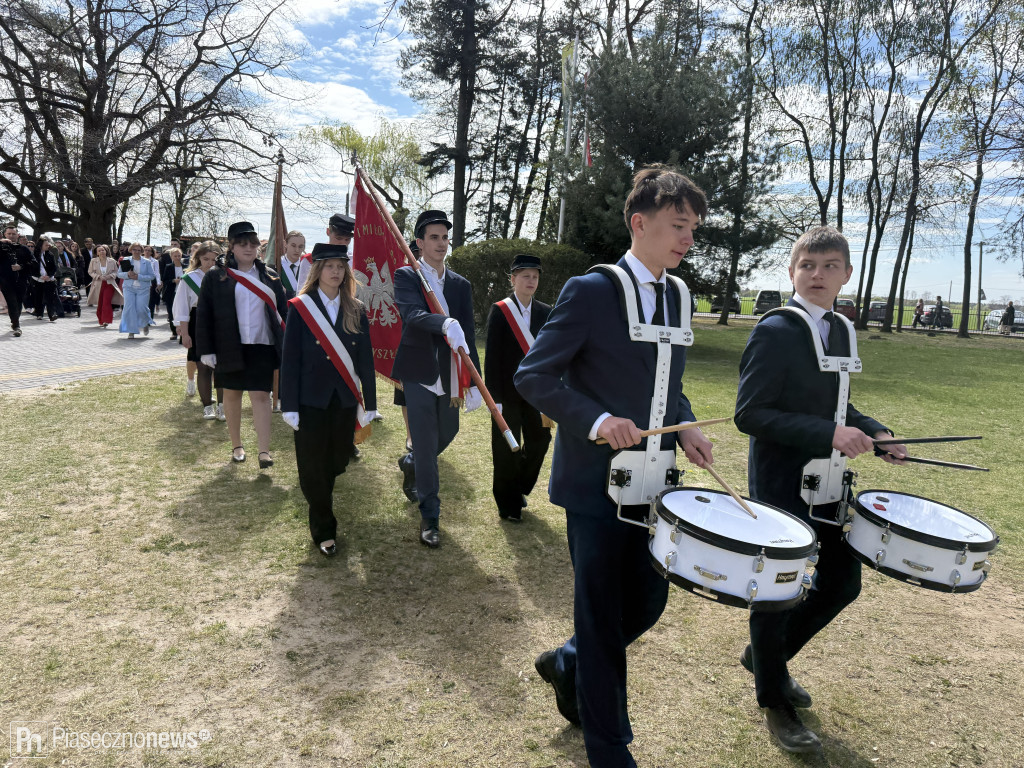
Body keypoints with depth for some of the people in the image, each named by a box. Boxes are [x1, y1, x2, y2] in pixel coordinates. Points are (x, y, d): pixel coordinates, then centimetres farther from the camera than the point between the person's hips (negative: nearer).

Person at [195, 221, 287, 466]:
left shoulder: (268, 276, 8)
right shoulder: (216, 277, 1)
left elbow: (282, 310, 10)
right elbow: (203, 315, 1)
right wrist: (206, 350, -5)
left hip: (262, 346, 0)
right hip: (229, 347, 0)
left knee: (261, 395, -5)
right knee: (232, 394, 11)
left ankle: (264, 450, -5)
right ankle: (236, 445, 25)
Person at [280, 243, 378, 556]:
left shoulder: (356, 310, 5)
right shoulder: (300, 308, -3)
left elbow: (365, 359, 5)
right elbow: (290, 359, -5)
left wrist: (369, 402, 3)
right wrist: (289, 406, -8)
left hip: (345, 400, 3)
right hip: (311, 400, -2)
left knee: (339, 457, 11)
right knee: (313, 463, 3)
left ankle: (323, 493, 45)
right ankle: (323, 529, 18)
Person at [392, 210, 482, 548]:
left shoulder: (461, 285, 8)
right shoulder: (406, 276, -5)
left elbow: (468, 336, 6)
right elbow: (412, 314, -25)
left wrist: (473, 383, 2)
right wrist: (445, 323, -45)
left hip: (449, 376, 5)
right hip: (419, 373, -5)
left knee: (447, 434, 18)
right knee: (426, 445, -1)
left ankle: (410, 463, 51)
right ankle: (430, 517, 13)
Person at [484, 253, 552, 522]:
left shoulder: (545, 312, 7)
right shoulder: (499, 311, -5)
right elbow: (492, 357, -7)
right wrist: (495, 397, -11)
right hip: (508, 392, -4)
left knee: (539, 440, 8)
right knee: (506, 449, 4)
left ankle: (518, 489, 32)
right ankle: (508, 504, 19)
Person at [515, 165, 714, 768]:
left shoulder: (680, 297, 9)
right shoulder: (590, 292, -12)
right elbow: (534, 376, -12)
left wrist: (686, 427, -1)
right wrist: (596, 420, -25)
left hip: (653, 485, 7)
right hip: (597, 485, -7)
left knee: (647, 604, 17)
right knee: (603, 619, 7)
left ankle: (567, 664, 45)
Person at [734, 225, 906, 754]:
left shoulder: (841, 331, 8)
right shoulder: (774, 331, -16)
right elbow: (750, 414, -21)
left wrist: (874, 433, 3)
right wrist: (828, 434, -26)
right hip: (782, 485, -8)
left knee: (842, 582, 16)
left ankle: (766, 654, 38)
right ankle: (774, 701, 27)